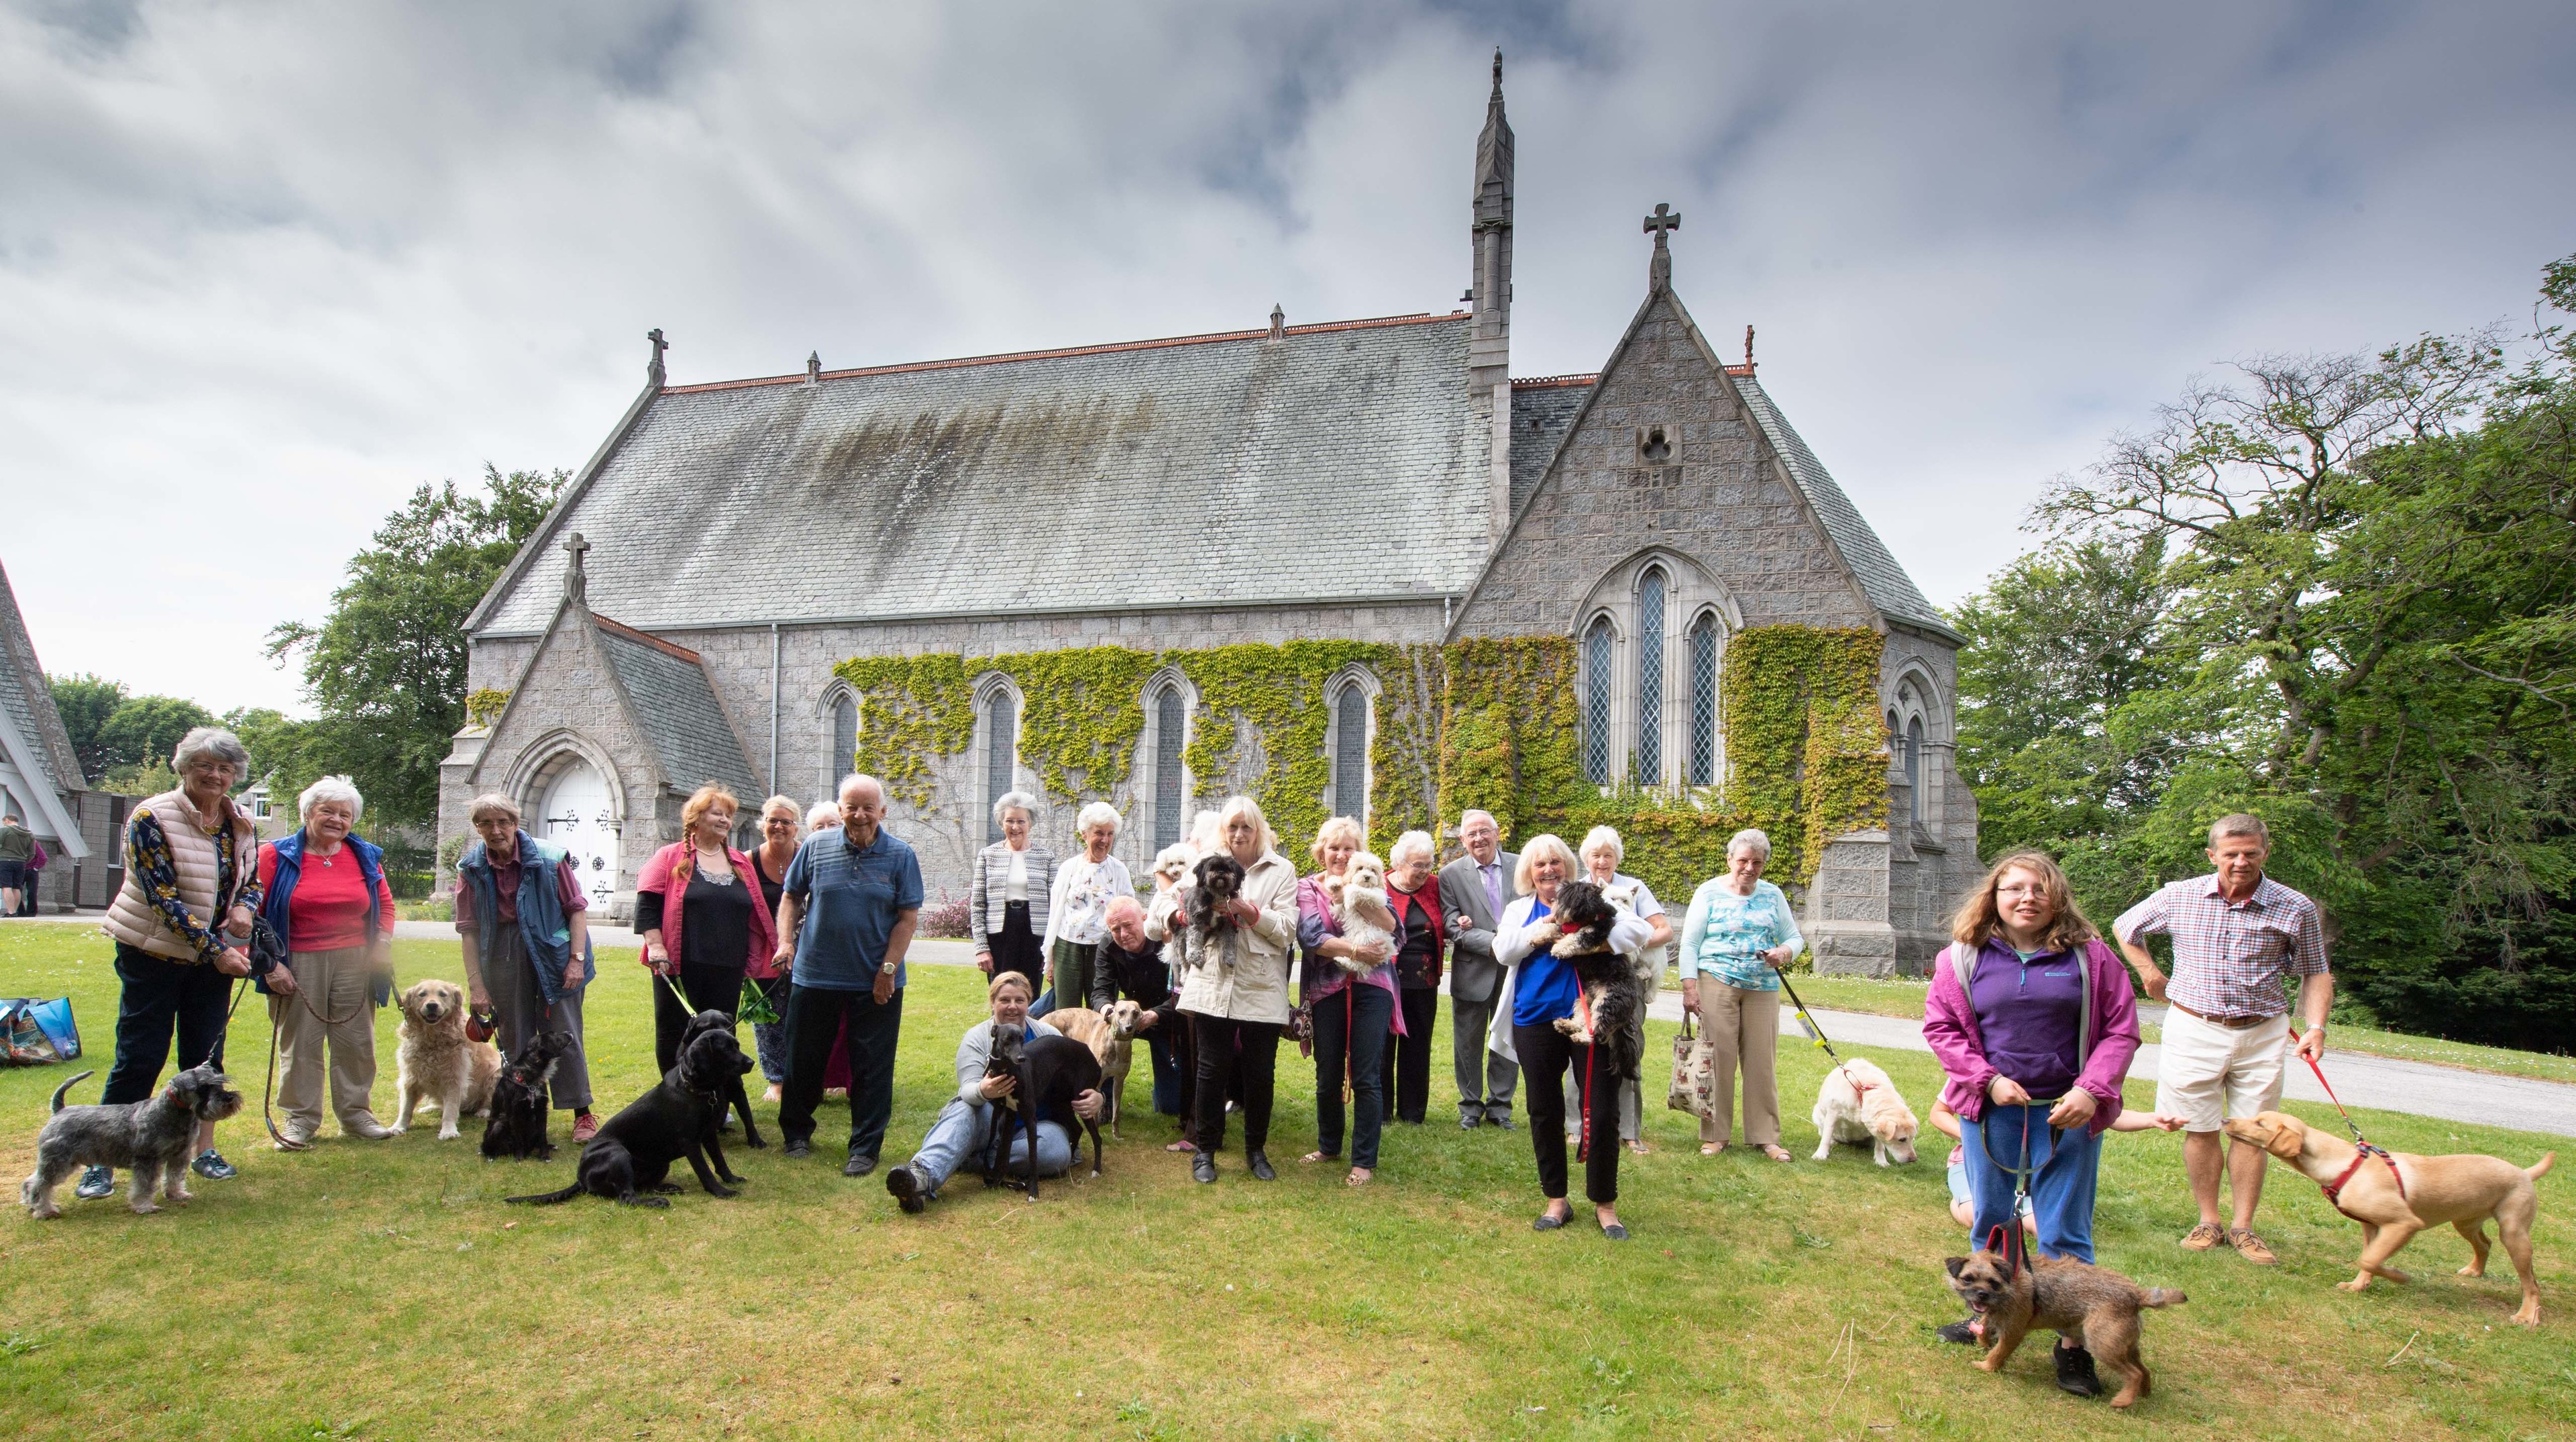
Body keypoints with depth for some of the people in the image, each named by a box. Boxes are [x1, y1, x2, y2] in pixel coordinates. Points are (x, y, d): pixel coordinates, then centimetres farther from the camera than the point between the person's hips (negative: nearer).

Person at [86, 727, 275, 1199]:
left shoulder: (240, 824, 3)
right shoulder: (152, 818, -14)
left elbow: (252, 879, 14)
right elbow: (163, 897, -18)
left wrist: (245, 907, -11)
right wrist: (215, 949, -21)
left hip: (215, 955, 5)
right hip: (153, 952, -5)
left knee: (206, 1056, 10)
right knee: (139, 1058, -2)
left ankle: (204, 1148, 20)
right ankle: (101, 1160, 10)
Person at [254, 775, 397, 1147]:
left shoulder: (365, 857, 8)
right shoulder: (276, 856, -2)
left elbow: (385, 904, 16)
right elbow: (256, 911, -4)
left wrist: (382, 944, 2)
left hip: (354, 963, 3)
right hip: (298, 964, -3)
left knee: (355, 1040, 8)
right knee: (300, 1043, 5)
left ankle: (355, 1112, 19)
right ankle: (300, 1119, 16)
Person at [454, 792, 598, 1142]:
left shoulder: (549, 857, -8)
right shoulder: (471, 868, 0)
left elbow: (576, 909, -4)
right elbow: (468, 929, 1)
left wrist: (577, 959, -11)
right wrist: (475, 983, -2)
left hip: (553, 953, -3)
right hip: (502, 959, 3)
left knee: (564, 1035, -1)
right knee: (514, 1040, 9)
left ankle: (582, 1113, 8)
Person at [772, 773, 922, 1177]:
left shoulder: (900, 855, -5)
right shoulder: (815, 847, 0)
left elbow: (908, 917, -6)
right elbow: (792, 898, 10)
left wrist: (888, 968, -11)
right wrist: (786, 940, -5)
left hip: (876, 982, -2)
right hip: (815, 976, 2)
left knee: (872, 1067, 4)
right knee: (804, 1058, 14)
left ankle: (865, 1148, 16)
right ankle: (796, 1132, 35)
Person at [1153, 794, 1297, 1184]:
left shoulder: (1281, 871, 4)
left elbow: (1288, 929, -5)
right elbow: (1168, 905, 13)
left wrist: (1250, 911, -16)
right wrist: (1176, 914, -9)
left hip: (1261, 990, -1)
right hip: (1212, 986, 1)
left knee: (1260, 1072, 7)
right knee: (1212, 1068, 5)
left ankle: (1256, 1149, 24)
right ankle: (1205, 1150, 19)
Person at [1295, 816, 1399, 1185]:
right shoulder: (1309, 887, 5)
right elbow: (1310, 936, -11)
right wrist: (1355, 949, -18)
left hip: (1371, 988, 0)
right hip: (1327, 989, 0)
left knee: (1366, 1077, -2)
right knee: (1328, 1075, 9)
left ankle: (1364, 1160, 9)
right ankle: (1328, 1146, 31)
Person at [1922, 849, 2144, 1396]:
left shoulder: (2089, 955, 0)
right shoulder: (1964, 957, 1)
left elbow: (2121, 1029, 0)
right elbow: (1940, 1027, 2)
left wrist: (2091, 1090, -12)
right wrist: (1988, 1079, -10)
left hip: (2068, 1114, -1)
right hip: (1992, 1111, 1)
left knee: (2065, 1235, 4)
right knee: (1991, 1224, 14)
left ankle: (2073, 1343, 16)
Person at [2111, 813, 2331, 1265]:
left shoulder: (2296, 910, -2)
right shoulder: (2179, 897, -1)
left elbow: (2316, 974, 5)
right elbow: (2124, 927, 16)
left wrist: (2315, 1027, -9)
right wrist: (2149, 973, 9)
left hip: (2261, 1036, 0)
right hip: (2194, 1029, 0)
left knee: (2251, 1131, 5)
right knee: (2200, 1129, 6)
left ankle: (2242, 1227, 17)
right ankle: (2208, 1222, 18)